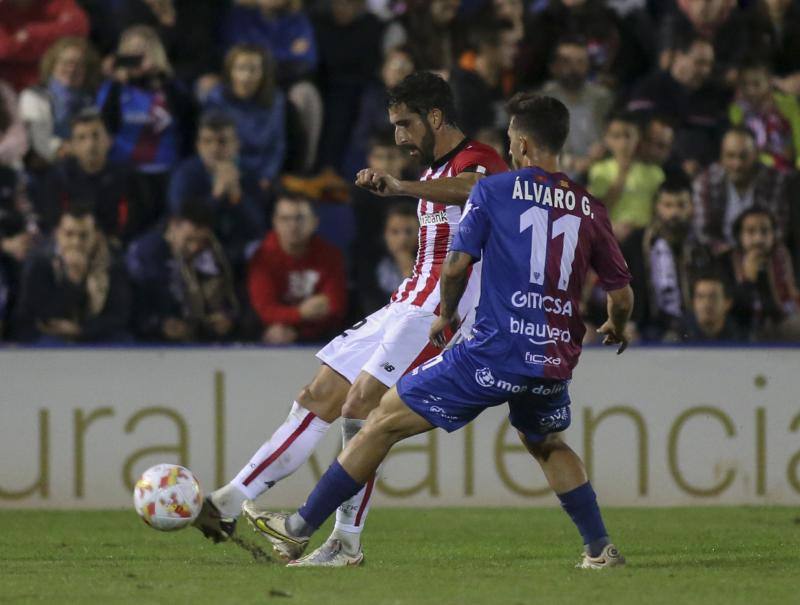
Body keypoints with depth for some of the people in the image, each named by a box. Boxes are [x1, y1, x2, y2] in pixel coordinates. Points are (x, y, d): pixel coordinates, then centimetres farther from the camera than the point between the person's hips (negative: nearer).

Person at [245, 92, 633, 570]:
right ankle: (601, 549, 28)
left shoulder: (493, 191, -1)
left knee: (386, 421, 4)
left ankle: (301, 529, 6)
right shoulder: (590, 209, 8)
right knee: (546, 445, 34)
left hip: (495, 351, -4)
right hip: (556, 360, 5)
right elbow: (622, 295, 12)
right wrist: (617, 329, 35)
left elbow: (455, 266, -6)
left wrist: (446, 315, 14)